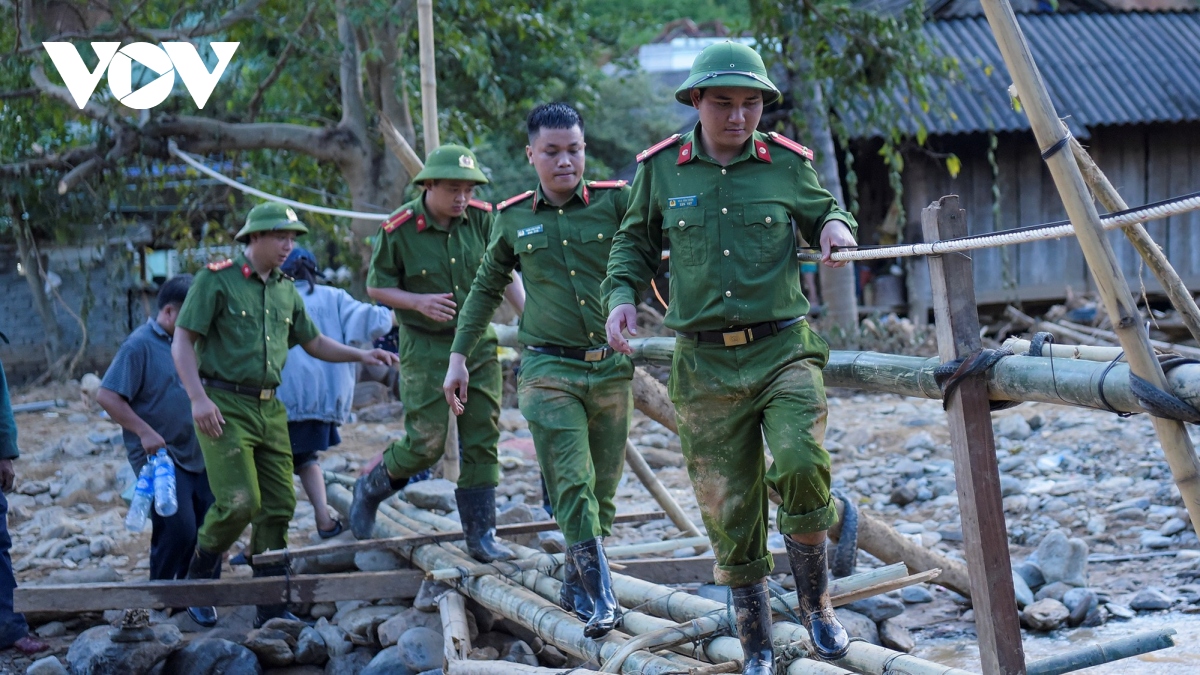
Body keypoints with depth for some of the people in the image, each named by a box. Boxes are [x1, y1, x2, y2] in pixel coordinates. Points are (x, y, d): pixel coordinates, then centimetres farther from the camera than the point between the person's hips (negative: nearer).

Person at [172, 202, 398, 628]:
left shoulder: (285, 291, 16)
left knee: (279, 505, 3)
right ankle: (199, 579, 9)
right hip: (223, 406, -7)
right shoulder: (216, 280, -4)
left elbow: (314, 343, 25)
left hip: (270, 409, 7)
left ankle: (271, 609, 11)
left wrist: (361, 355, 10)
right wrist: (198, 398, -18)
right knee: (239, 501, -16)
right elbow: (182, 342, -7)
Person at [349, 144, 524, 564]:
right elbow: (376, 287, -4)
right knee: (427, 443, -7)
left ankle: (480, 534, 7)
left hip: (479, 343, 4)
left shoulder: (481, 218, -2)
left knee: (482, 441, 1)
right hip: (426, 348, -4)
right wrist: (418, 301, -20)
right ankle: (371, 488, 22)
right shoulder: (398, 230, -13)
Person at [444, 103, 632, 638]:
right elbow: (486, 288, 17)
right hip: (549, 370, -1)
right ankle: (600, 594, -11)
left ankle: (576, 584, 26)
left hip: (613, 367, 1)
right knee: (572, 486, -13)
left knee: (602, 489, 9)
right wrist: (459, 355, 16)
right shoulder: (514, 218, 5)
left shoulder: (615, 201, -2)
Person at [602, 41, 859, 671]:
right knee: (729, 511, 5)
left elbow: (824, 212, 18)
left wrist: (836, 226, -6)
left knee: (801, 464, -25)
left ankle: (815, 603, -1)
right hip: (705, 364, 1)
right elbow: (635, 242, 16)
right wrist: (621, 295, -1)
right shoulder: (660, 169, 2)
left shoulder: (787, 164, 1)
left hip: (783, 349, -1)